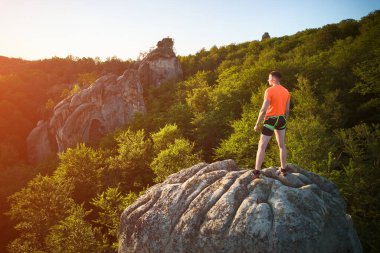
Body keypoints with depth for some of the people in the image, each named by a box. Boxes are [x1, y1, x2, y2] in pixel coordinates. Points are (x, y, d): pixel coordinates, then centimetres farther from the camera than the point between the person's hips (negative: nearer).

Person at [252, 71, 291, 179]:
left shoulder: (269, 91, -15)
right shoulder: (286, 91, 6)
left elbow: (263, 110, -19)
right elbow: (287, 110, 10)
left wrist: (257, 124, -12)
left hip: (271, 120, -6)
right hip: (281, 119, 7)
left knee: (262, 146, -2)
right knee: (282, 145, 17)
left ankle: (256, 172, -3)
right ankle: (283, 169, 24)